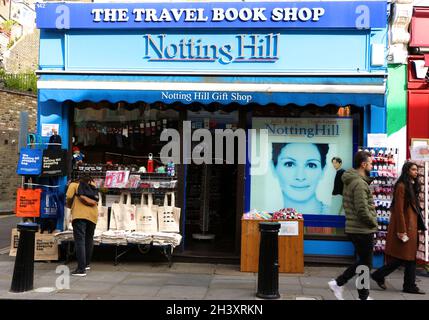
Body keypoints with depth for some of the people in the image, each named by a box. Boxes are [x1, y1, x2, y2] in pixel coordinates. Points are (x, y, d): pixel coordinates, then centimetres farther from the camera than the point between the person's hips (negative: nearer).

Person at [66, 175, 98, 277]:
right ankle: (87, 264, 32)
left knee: (80, 241, -10)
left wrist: (69, 205, 19)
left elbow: (69, 196, 2)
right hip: (93, 216, 4)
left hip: (79, 215, -4)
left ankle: (81, 269, -19)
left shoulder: (74, 184, 16)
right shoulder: (92, 186, 26)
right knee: (89, 240, 20)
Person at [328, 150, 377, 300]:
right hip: (363, 230, -9)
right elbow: (362, 211, -25)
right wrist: (374, 223, -10)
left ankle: (338, 283, 17)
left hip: (353, 228, 9)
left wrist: (370, 205, 11)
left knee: (362, 261, 20)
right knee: (365, 264, 5)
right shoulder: (359, 183, -20)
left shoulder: (350, 181, 11)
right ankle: (364, 296, 17)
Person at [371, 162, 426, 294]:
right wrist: (401, 230, -20)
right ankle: (379, 275, 8)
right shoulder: (401, 186, -13)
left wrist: (417, 226, 13)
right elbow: (399, 209, -17)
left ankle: (410, 286, 12)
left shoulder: (413, 186, 14)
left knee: (410, 256, 9)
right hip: (404, 225, -9)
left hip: (412, 225, 9)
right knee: (402, 257, -5)